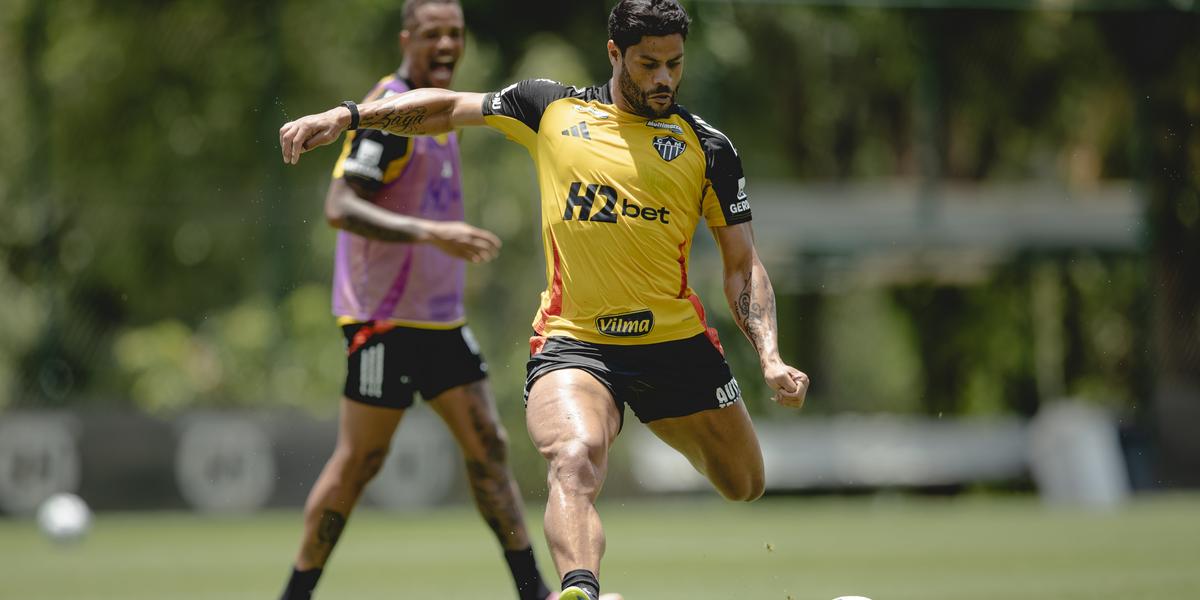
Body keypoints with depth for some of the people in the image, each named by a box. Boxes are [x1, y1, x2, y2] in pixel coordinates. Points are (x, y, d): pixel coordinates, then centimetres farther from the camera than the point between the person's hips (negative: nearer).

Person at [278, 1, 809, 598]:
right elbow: (446, 107, 17)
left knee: (746, 486, 9)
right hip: (570, 341, -2)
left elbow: (742, 264, 8)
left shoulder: (708, 148, 6)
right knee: (574, 462, -32)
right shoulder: (553, 109, 8)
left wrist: (770, 357, -5)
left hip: (677, 342, 2)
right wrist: (346, 116, 6)